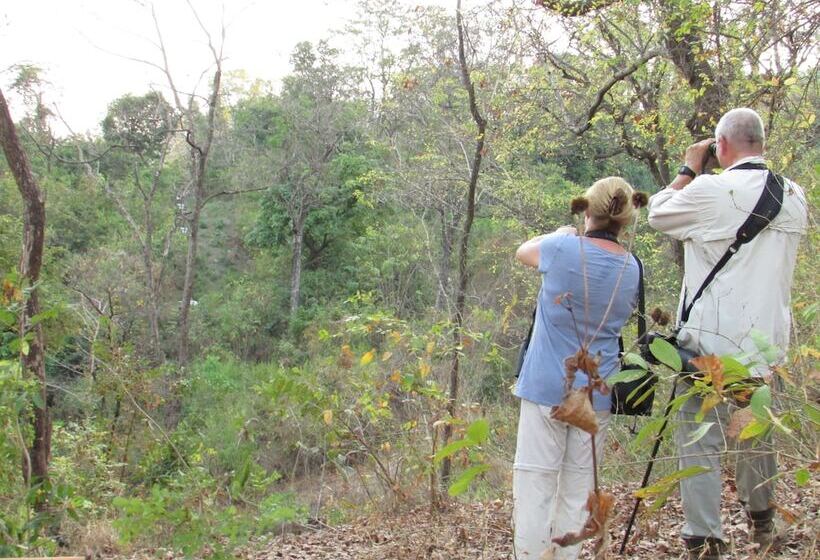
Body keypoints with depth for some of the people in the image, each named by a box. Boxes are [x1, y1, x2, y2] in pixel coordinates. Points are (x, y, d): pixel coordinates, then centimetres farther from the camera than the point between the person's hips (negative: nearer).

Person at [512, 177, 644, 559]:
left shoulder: (563, 248, -10)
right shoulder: (632, 269, 2)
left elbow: (522, 251, 11)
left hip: (546, 387, -4)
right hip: (596, 394, 4)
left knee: (534, 487, 2)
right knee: (577, 492, 11)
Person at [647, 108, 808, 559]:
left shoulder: (712, 191, -13)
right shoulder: (793, 196, 5)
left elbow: (658, 214, 2)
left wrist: (688, 170, 13)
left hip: (713, 342, -6)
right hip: (767, 340, 6)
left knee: (700, 440, 1)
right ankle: (762, 522, 40)